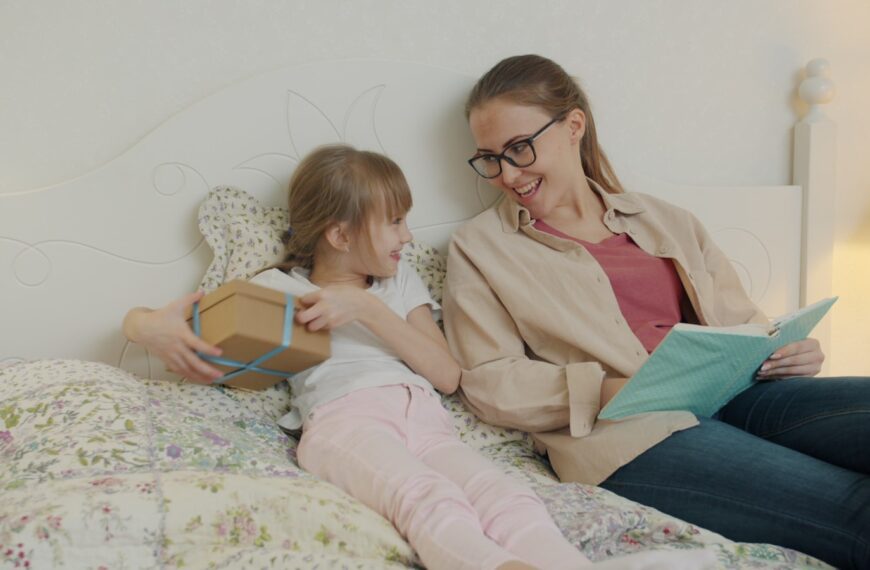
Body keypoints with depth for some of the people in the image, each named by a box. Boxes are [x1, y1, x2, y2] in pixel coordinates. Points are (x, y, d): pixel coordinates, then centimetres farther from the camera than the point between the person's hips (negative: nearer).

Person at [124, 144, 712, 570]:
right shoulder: (277, 287, 20)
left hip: (422, 415, 4)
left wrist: (367, 307, 3)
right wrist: (164, 329, -10)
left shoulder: (399, 280, 29)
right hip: (344, 419, -4)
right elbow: (136, 319, 18)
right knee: (430, 499, -38)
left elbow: (447, 375, 14)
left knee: (507, 495, -30)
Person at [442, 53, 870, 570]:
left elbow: (744, 323, 22)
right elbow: (489, 383, 1)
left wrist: (790, 349, -2)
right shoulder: (480, 248, 10)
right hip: (629, 436, -5)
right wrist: (602, 391, -14)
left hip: (736, 393, 6)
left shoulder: (668, 222, 22)